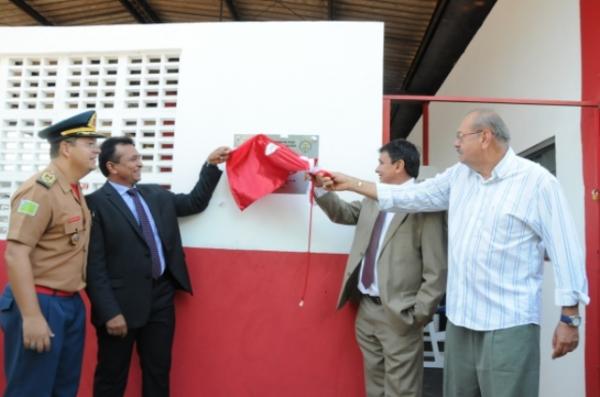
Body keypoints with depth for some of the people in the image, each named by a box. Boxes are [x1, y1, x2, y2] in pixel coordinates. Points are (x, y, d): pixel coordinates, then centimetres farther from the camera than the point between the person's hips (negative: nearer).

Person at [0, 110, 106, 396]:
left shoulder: (74, 191, 10)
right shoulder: (40, 189, -16)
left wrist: (72, 303, 14)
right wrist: (31, 316, -23)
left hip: (71, 304, 8)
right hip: (42, 304, -8)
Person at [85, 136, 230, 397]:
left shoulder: (157, 194, 10)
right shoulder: (96, 203, -11)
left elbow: (195, 203, 16)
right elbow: (94, 265, -14)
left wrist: (211, 165, 6)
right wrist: (110, 312, -17)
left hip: (161, 297, 6)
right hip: (123, 301, -5)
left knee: (158, 373, 17)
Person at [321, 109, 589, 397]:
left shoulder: (537, 181, -8)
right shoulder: (458, 175, 9)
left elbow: (564, 250, -8)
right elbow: (408, 197, 14)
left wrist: (570, 318, -7)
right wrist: (352, 184, 13)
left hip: (509, 325, -6)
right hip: (460, 318, 6)